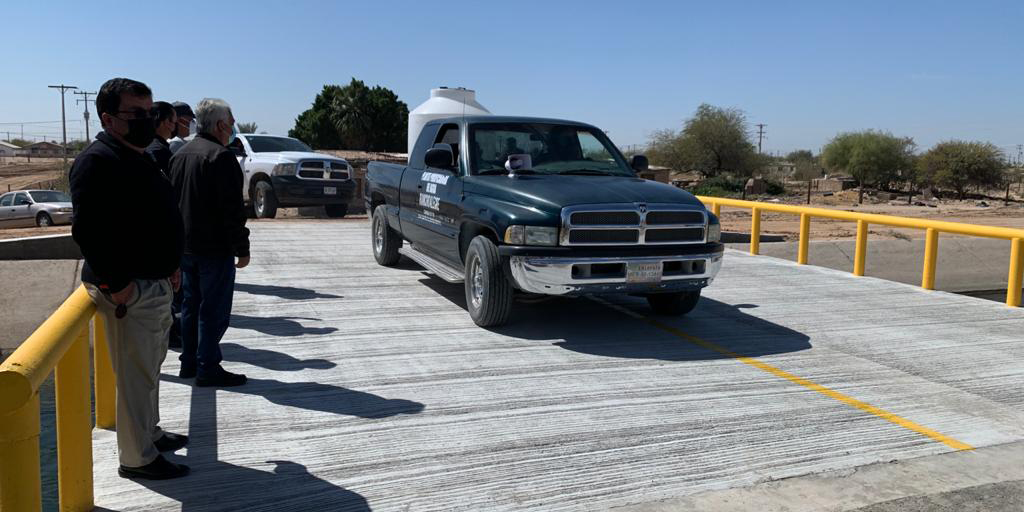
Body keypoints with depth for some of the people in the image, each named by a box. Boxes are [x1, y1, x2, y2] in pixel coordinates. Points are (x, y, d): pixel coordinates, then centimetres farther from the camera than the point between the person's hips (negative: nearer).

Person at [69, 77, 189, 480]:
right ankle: (137, 458, 11)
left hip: (156, 285, 10)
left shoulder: (136, 158, 15)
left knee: (150, 367, 21)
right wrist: (116, 284, -24)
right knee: (136, 376, -1)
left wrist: (171, 265, 15)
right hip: (128, 290, -10)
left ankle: (150, 434, 37)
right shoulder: (98, 160, -16)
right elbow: (87, 229, -24)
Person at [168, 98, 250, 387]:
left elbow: (172, 201, 19)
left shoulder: (180, 154, 13)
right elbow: (232, 210, -19)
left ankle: (188, 363, 24)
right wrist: (242, 248, -14)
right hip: (214, 248, -9)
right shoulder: (221, 157, -15)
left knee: (191, 305, 17)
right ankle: (208, 368, 2)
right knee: (214, 309, -2)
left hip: (184, 246, 9)